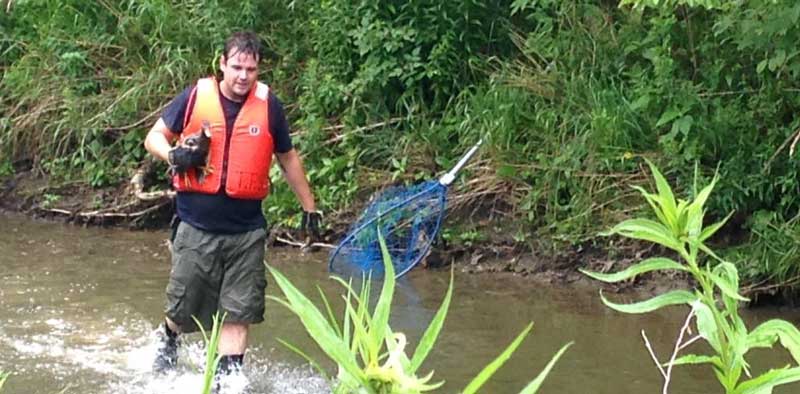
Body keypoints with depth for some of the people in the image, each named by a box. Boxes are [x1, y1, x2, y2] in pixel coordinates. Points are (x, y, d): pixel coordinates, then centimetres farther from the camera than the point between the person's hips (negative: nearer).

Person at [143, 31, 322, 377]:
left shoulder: (269, 106, 0)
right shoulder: (195, 97, -4)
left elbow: (288, 159, 13)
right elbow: (154, 137, 5)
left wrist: (309, 207, 17)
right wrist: (174, 156, -17)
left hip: (246, 231, 0)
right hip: (196, 227, 0)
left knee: (237, 315, -2)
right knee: (183, 309, 12)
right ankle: (168, 340, 44)